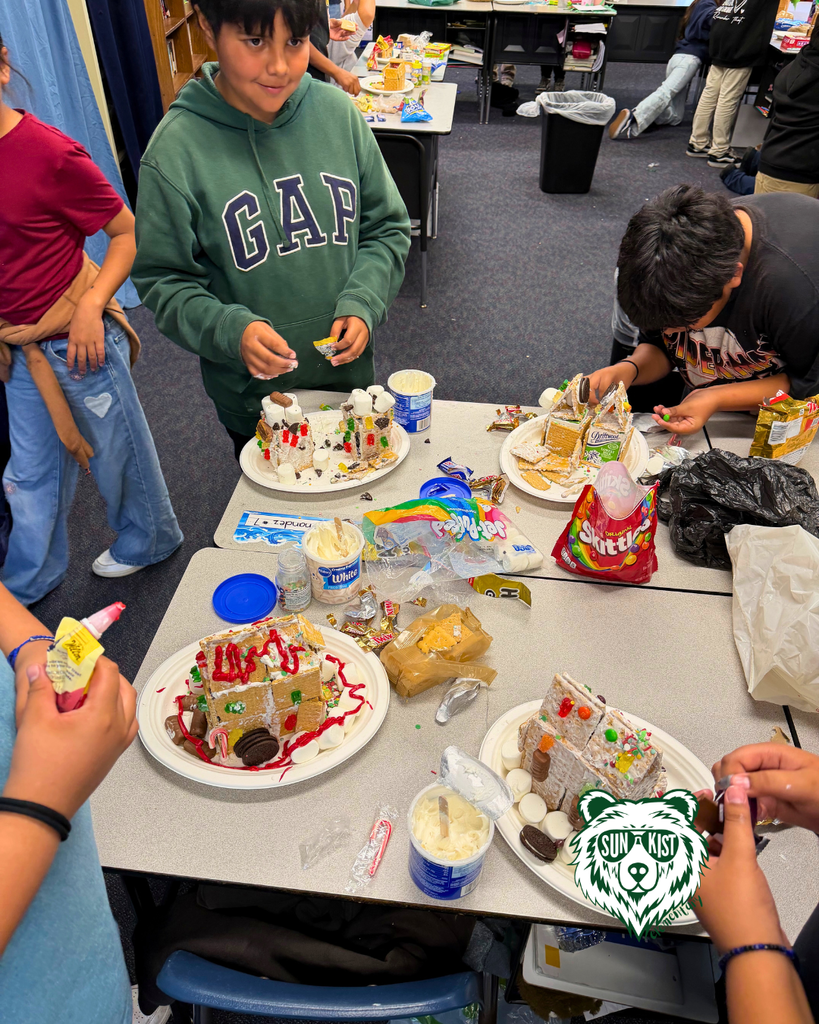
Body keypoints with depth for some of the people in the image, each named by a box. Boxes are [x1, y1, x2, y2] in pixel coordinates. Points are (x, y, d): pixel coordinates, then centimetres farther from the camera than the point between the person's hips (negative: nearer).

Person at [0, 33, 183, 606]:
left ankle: (148, 540, 41)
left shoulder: (50, 155, -18)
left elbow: (128, 233, -12)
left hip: (76, 338, -6)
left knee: (116, 450, 14)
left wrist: (91, 306, -22)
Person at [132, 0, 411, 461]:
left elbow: (387, 227, 1)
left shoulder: (337, 111, -8)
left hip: (349, 372, 3)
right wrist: (231, 331, -27)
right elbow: (163, 279, -10)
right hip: (252, 397, -2)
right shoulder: (175, 150, -17)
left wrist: (361, 303, -14)